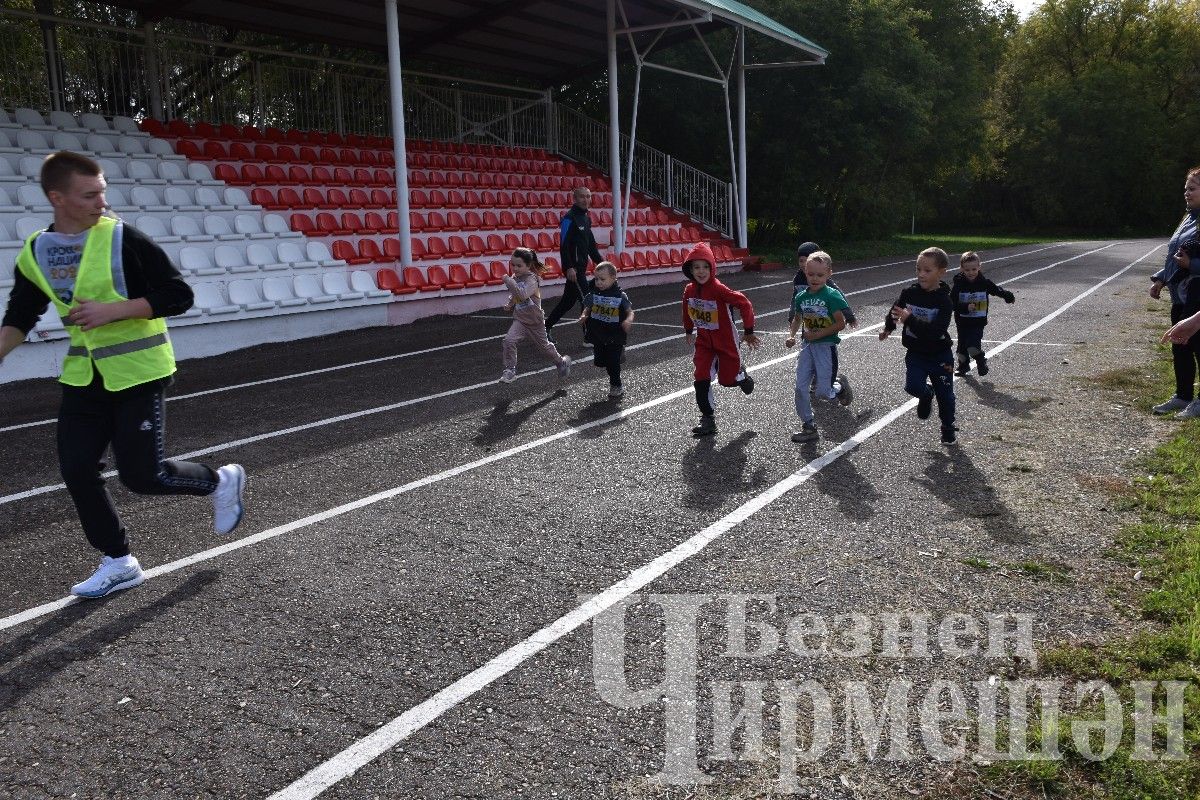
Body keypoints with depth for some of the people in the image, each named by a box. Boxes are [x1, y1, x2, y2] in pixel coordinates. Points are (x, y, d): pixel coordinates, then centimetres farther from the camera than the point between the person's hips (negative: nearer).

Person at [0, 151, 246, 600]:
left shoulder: (123, 239, -14)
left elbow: (179, 296, -15)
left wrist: (113, 310, -22)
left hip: (138, 373, -6)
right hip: (83, 377, 6)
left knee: (143, 476, -6)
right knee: (76, 470, 3)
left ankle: (221, 483, 24)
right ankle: (118, 563, 20)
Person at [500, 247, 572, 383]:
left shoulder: (532, 279, -23)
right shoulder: (515, 277, -2)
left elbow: (523, 294, -42)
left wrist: (509, 281, -42)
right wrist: (509, 304, 0)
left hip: (535, 320, -5)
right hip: (520, 319, 5)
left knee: (544, 345, 14)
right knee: (509, 340, -18)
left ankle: (562, 362, 41)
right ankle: (510, 371, -8)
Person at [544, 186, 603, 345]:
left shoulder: (586, 218, 14)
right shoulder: (569, 218, -14)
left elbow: (591, 244, 22)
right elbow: (564, 245, -19)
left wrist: (600, 261, 19)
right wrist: (569, 267, -24)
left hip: (581, 267, 9)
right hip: (573, 268, -9)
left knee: (569, 300, 15)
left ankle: (545, 327, 25)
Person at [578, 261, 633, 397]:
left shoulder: (620, 295, -13)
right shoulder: (593, 294, -3)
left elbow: (630, 311, -9)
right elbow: (588, 308, 8)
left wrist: (628, 320, -29)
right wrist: (584, 316, -13)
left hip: (615, 336, -4)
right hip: (598, 335, 4)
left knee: (613, 362, -2)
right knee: (599, 361, 9)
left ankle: (616, 385, 20)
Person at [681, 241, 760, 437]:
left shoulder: (719, 289, -25)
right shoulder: (689, 290, -7)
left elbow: (744, 304, -21)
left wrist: (748, 331, -16)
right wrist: (689, 332, 24)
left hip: (725, 340, -4)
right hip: (703, 340, 4)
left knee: (727, 379, 6)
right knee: (701, 380, -7)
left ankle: (741, 375, 42)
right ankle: (708, 419, 6)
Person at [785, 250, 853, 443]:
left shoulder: (832, 295, -12)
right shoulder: (801, 297, 5)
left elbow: (840, 323, -12)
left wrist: (818, 334, -16)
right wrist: (791, 335, 2)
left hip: (826, 345, -5)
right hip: (808, 345, 5)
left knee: (823, 392, -6)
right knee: (800, 386, -1)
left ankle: (840, 387, 29)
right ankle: (808, 425, 11)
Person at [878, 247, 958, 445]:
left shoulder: (944, 301, -20)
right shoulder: (910, 293, -9)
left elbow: (935, 331, -31)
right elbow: (895, 311, 12)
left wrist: (909, 319, -38)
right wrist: (888, 327, -2)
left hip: (939, 356, -2)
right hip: (915, 354, 2)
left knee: (945, 394, 10)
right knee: (913, 386, -17)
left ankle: (948, 428, 34)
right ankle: (926, 395, 20)